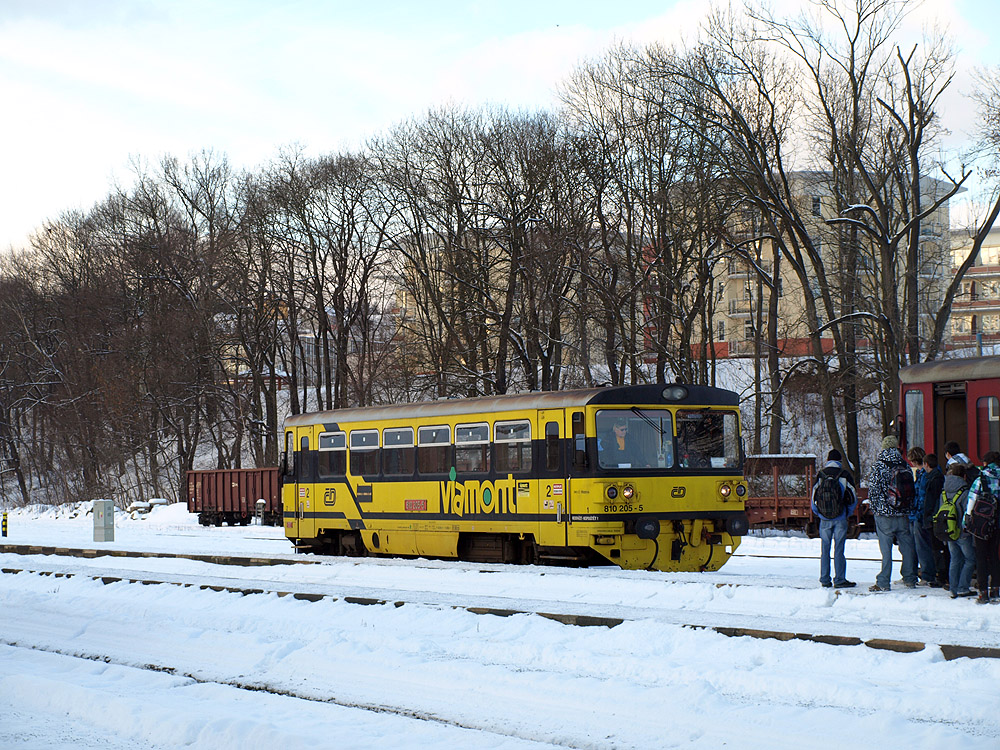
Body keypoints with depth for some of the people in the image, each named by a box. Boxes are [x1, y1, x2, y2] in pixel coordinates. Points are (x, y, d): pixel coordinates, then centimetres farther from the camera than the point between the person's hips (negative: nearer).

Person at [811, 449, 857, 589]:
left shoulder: (821, 475, 2)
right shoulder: (845, 475, -2)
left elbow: (814, 496, 3)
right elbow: (853, 497, -1)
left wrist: (818, 513, 15)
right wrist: (848, 513, 12)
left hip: (824, 518, 1)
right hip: (841, 518, -1)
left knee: (825, 549, 7)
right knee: (839, 549, 0)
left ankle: (825, 580, 7)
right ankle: (840, 580, -2)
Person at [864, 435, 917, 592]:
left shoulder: (877, 467, -6)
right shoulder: (904, 467, 2)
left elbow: (872, 490, -7)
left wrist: (874, 508, 4)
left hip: (884, 513, -2)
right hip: (903, 514, 2)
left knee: (885, 548, -1)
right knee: (907, 547, 11)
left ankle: (883, 582, -2)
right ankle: (910, 579, 18)